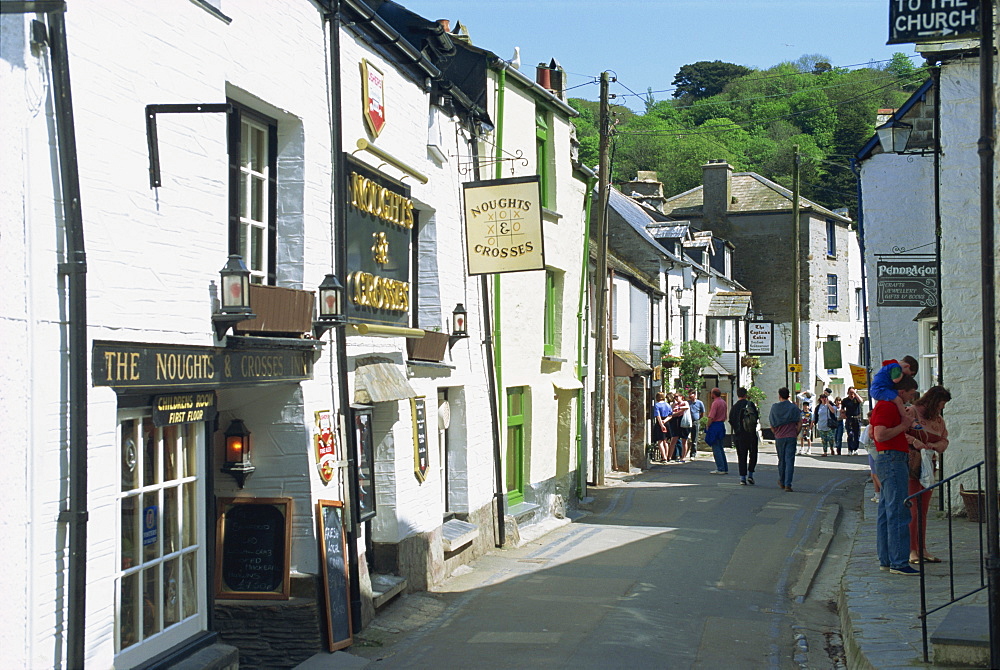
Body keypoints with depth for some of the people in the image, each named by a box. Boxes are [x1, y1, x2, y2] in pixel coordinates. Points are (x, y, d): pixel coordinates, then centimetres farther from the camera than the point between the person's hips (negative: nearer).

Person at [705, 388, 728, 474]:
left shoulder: (715, 403, -15)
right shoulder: (723, 402, 13)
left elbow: (711, 417, -19)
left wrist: (707, 427, -9)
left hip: (715, 425, -9)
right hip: (721, 425, 9)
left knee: (716, 448, -5)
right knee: (720, 448, 15)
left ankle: (720, 469, -6)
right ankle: (725, 468, 17)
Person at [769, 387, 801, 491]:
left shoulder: (774, 407, 0)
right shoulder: (793, 407, -1)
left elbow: (771, 425, 3)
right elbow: (799, 422, -1)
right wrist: (796, 434, 10)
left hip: (779, 437, 1)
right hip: (791, 437, -1)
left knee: (781, 460, 16)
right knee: (790, 460, -3)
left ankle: (782, 482, 30)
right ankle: (788, 484, -11)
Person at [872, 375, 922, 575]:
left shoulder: (889, 405, 20)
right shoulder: (887, 406, -14)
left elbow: (872, 431, 31)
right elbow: (880, 435, -25)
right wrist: (904, 425, -14)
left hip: (893, 461, 11)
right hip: (892, 460, -11)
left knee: (886, 512, 11)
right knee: (898, 513, -11)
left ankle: (885, 560, 15)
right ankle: (898, 562, -10)